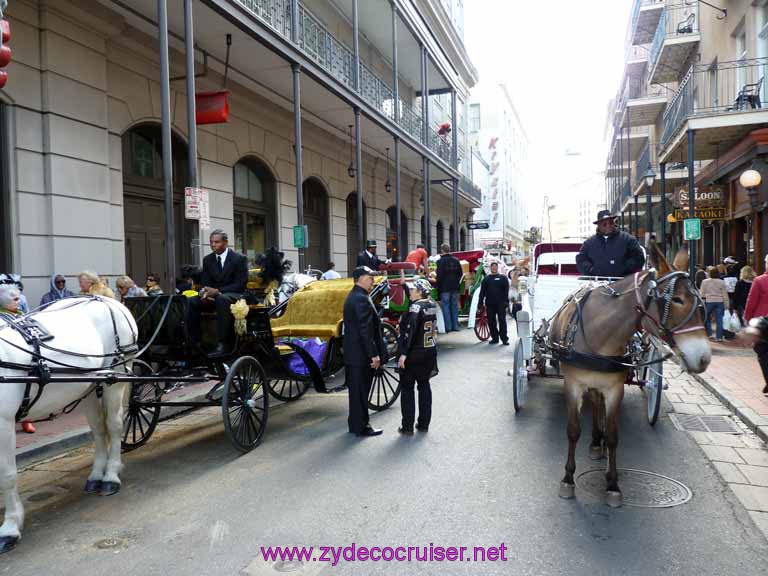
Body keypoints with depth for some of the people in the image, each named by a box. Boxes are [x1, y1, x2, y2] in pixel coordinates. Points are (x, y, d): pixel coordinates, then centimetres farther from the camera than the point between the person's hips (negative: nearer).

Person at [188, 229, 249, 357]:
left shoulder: (240, 259, -4)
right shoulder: (207, 259, 12)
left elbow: (241, 284, -11)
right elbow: (205, 283, 11)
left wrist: (218, 291, -22)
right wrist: (205, 292, -16)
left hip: (234, 294, -5)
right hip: (213, 295, 5)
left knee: (222, 299, -40)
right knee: (190, 302, -22)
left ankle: (222, 344, -42)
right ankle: (195, 341, -19)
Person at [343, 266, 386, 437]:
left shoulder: (353, 296, 14)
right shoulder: (362, 299, -18)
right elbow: (365, 330, -23)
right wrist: (374, 354, -20)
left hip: (352, 352, 10)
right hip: (362, 354, -10)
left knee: (356, 389, 17)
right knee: (361, 390, 0)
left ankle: (355, 423, 27)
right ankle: (361, 427, 9)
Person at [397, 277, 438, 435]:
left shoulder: (415, 307, -17)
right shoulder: (432, 305, 4)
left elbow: (409, 331, -23)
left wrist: (403, 353, -23)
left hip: (414, 354, -7)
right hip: (430, 352, 7)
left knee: (406, 388, 3)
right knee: (424, 385, 16)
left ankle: (407, 427, 5)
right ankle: (424, 424, 22)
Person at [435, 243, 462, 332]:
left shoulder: (440, 261, -10)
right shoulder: (456, 260, 6)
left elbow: (439, 276, -12)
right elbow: (461, 273, 11)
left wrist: (438, 287, -2)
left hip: (445, 288, -5)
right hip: (455, 288, 5)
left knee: (446, 307, 0)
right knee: (454, 307, 10)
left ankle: (448, 327, -1)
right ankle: (455, 326, 13)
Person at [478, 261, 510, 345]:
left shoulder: (503, 278, 8)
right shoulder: (486, 279, 15)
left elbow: (506, 291, 0)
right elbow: (482, 292, 12)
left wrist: (506, 301, -11)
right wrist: (480, 302, 4)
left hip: (500, 304, -3)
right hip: (489, 304, 3)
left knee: (502, 321, -3)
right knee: (491, 321, 4)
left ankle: (504, 339, 1)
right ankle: (495, 338, 15)